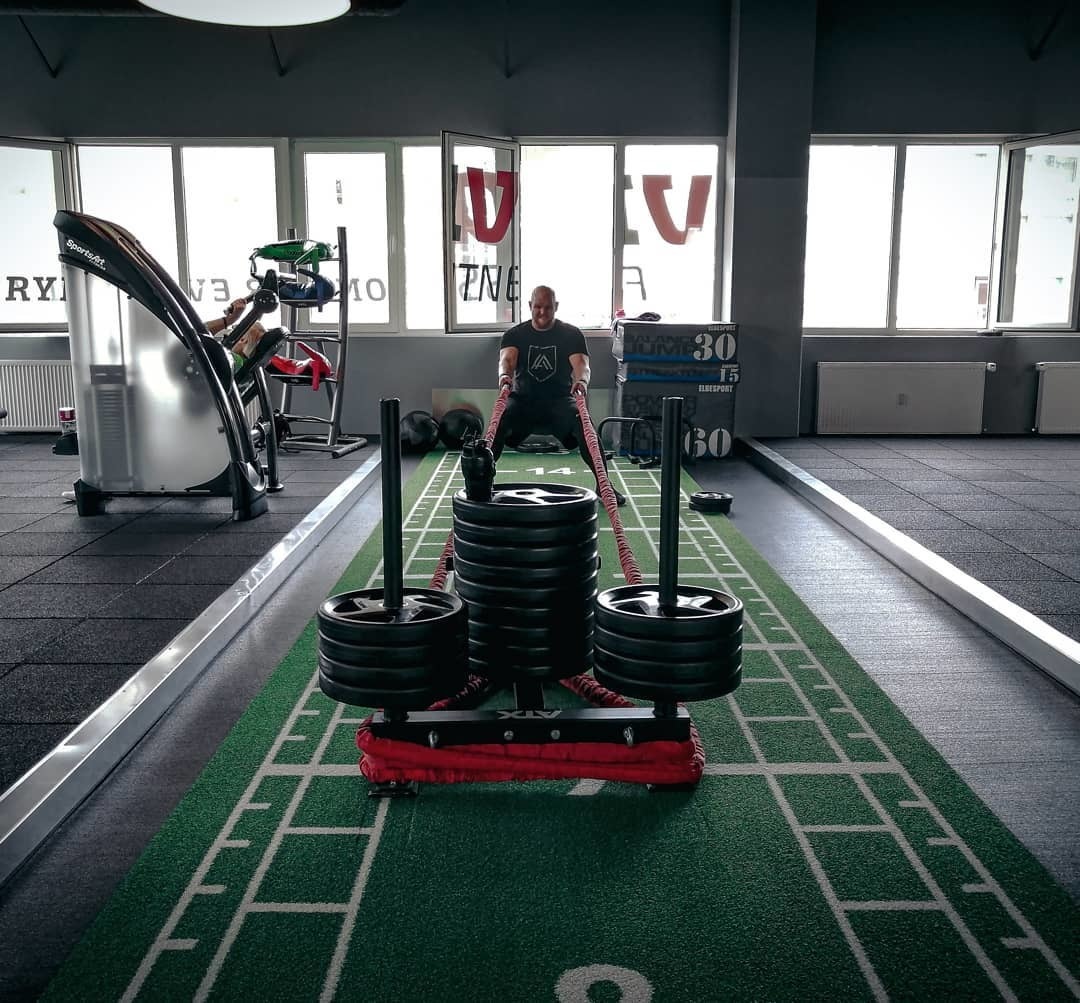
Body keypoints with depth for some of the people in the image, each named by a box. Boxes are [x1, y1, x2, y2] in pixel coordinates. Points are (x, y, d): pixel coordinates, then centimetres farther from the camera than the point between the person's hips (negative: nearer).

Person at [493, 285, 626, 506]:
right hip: (523, 399, 1)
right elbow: (507, 358, -19)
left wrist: (582, 380, -44)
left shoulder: (571, 334, 0)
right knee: (499, 421, -31)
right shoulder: (515, 334, 2)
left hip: (560, 400, 0)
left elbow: (581, 363, -18)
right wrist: (504, 375, -45)